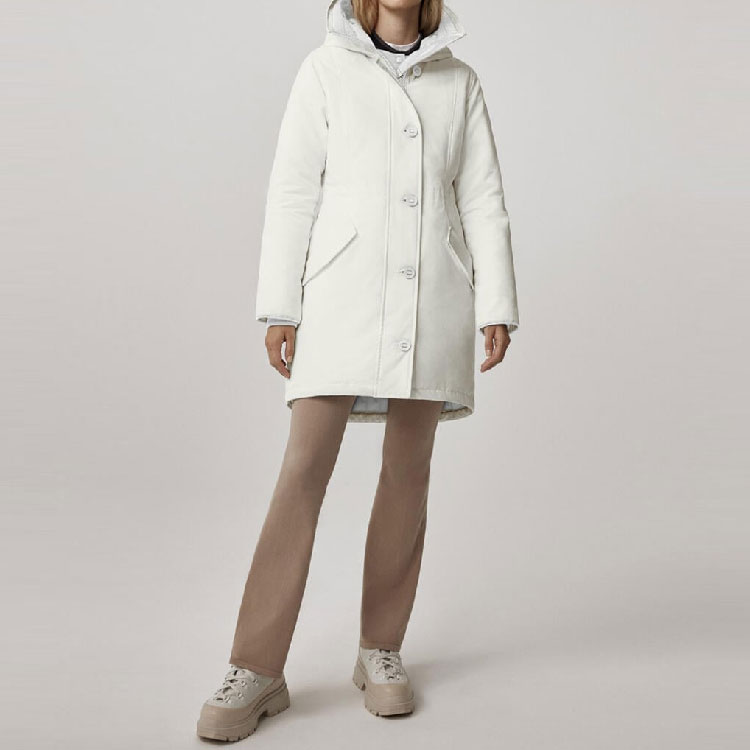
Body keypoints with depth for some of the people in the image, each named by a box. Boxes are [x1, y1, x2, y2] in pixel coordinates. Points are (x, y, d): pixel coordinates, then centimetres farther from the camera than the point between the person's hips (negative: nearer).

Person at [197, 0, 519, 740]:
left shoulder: (460, 82, 13)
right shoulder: (326, 68, 8)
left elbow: (483, 200, 9)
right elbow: (293, 189, 3)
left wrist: (497, 306, 1)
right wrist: (280, 308, -3)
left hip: (433, 297, 2)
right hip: (345, 291, -2)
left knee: (408, 470, 3)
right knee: (304, 467, -9)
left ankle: (381, 650, 17)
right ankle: (257, 669, -2)